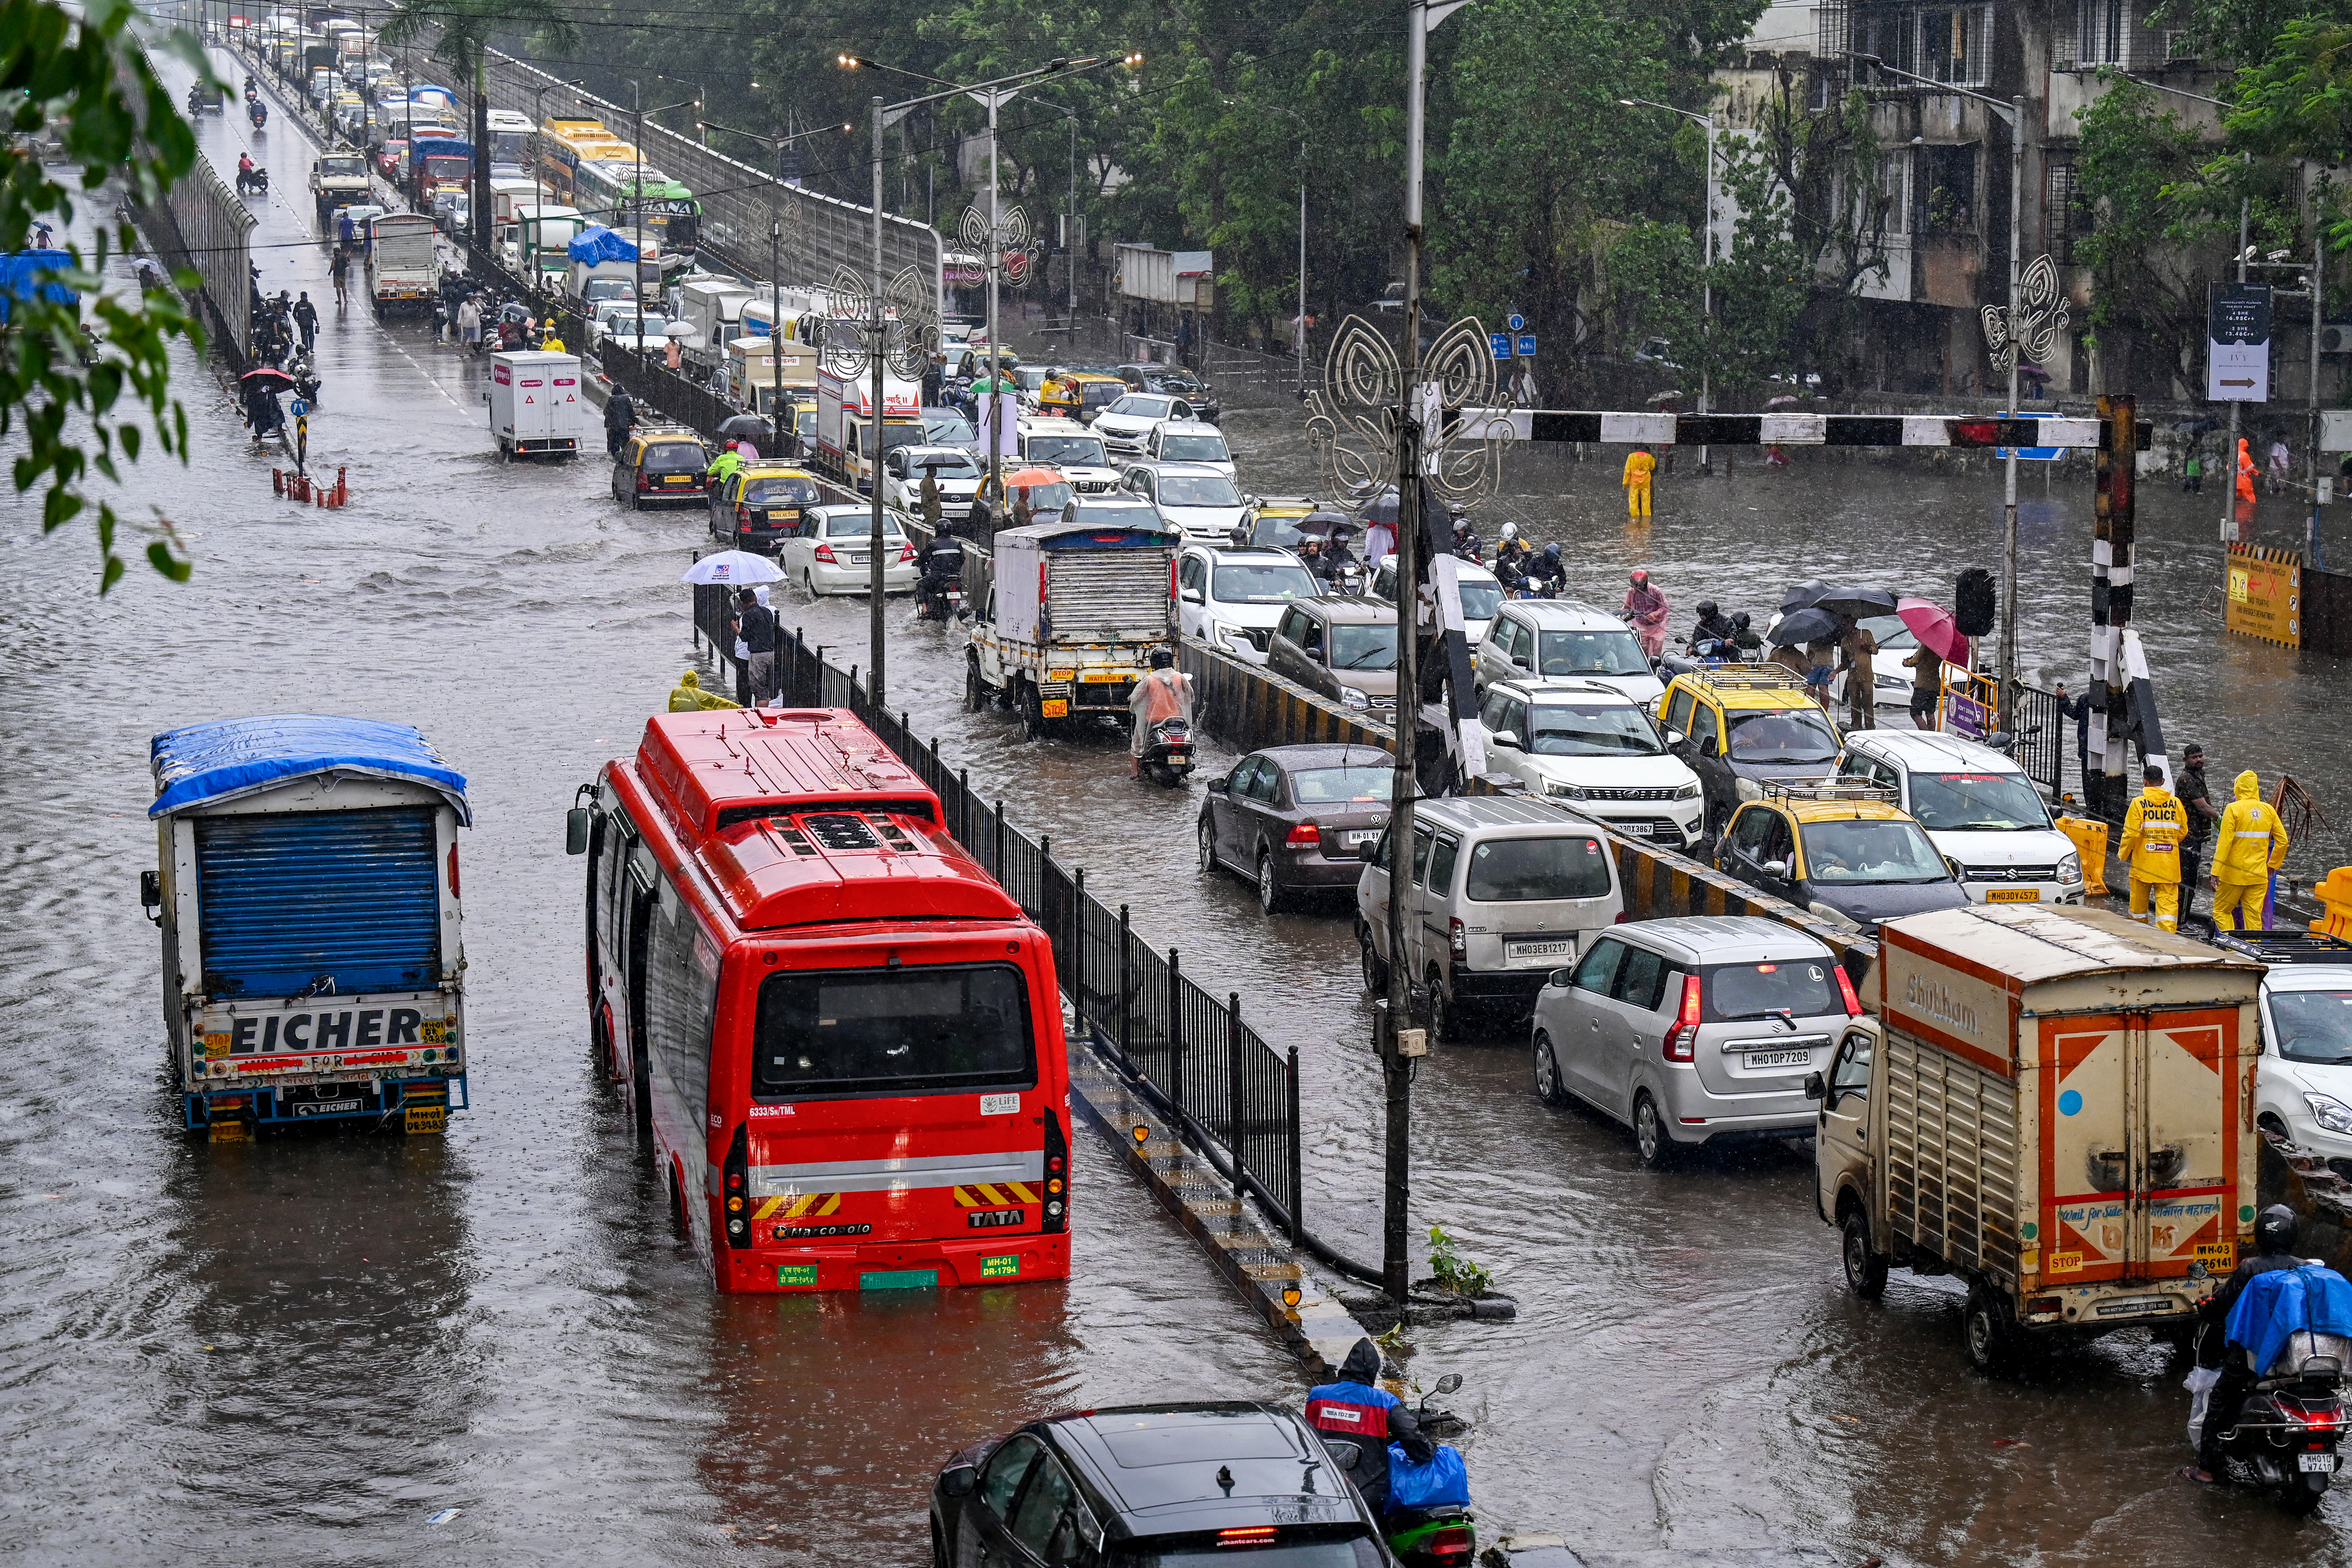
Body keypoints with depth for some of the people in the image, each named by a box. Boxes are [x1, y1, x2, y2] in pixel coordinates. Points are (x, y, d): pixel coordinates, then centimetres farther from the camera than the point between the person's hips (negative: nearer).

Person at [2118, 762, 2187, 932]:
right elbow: (2183, 832, 8)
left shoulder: (2139, 804, -9)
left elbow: (2131, 833, -10)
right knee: (2168, 901, -1)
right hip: (2169, 863, 2)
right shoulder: (2176, 803, 1)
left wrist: (2123, 854, 5)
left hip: (2144, 861, -2)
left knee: (2139, 901, 13)